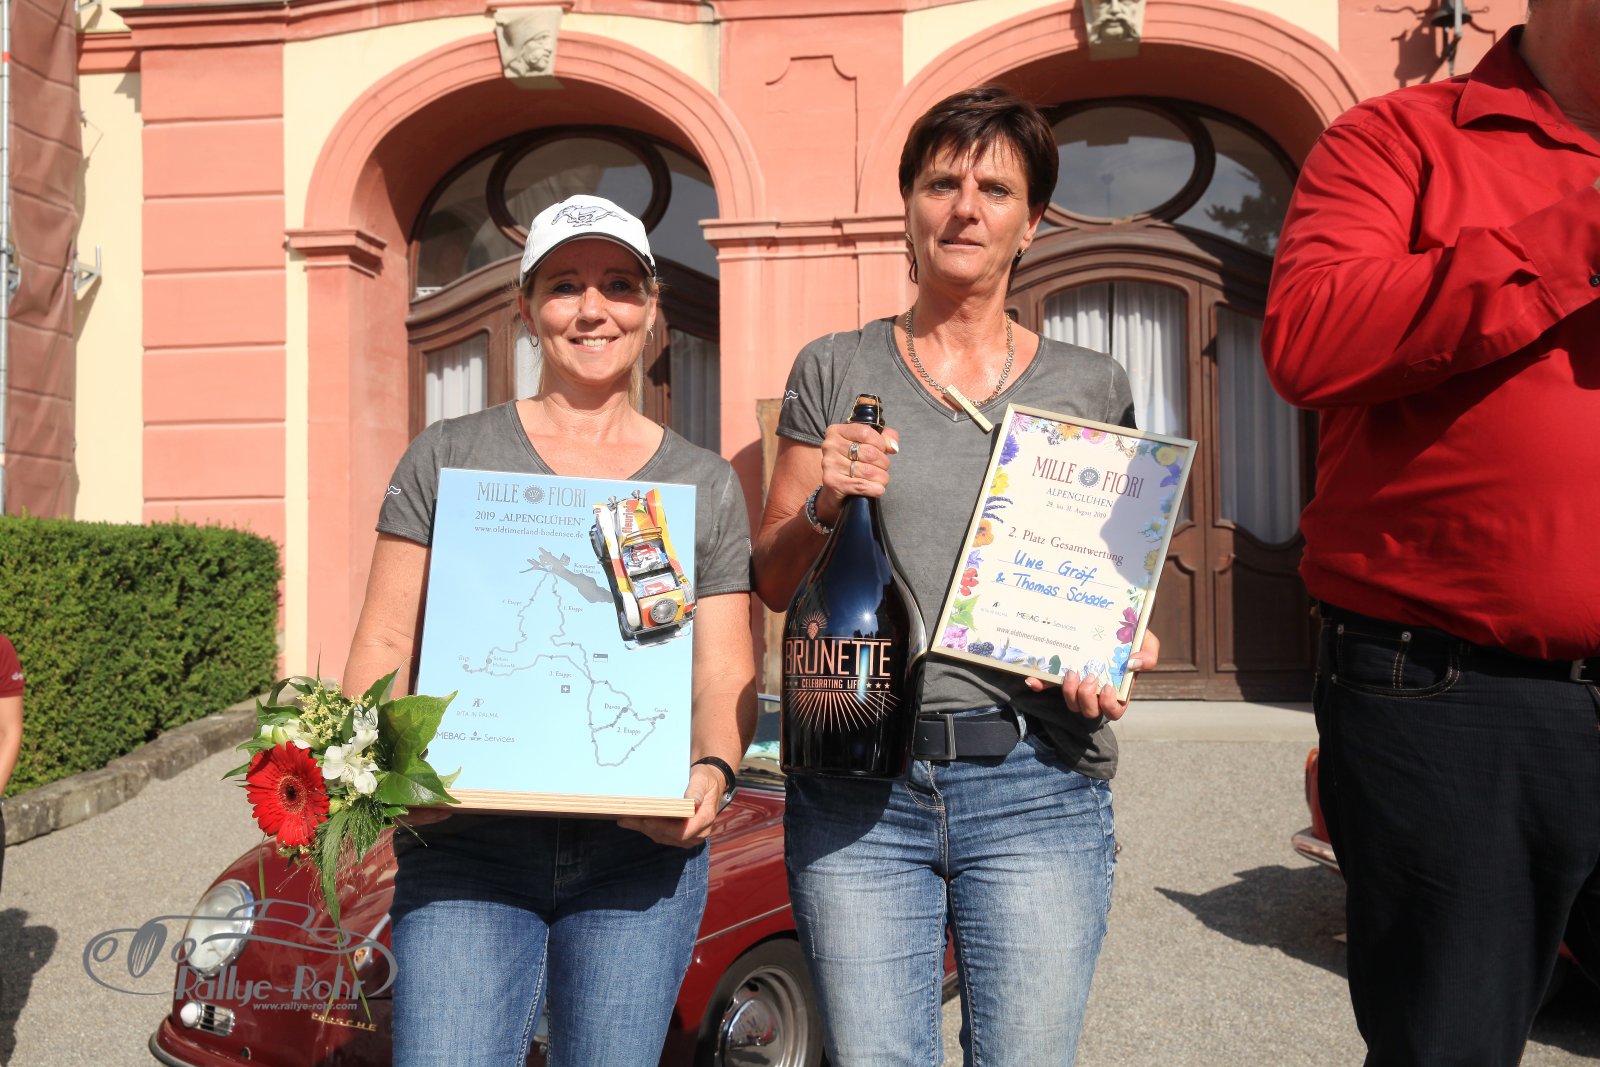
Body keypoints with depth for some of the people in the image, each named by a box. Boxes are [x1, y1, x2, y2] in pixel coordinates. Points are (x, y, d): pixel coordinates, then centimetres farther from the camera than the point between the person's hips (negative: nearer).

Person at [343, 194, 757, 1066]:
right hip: (466, 843, -1)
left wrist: (712, 772, -14)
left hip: (642, 852, 1)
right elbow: (384, 644, 6)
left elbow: (726, 674, 6)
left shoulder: (706, 485, 10)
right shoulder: (449, 458, 9)